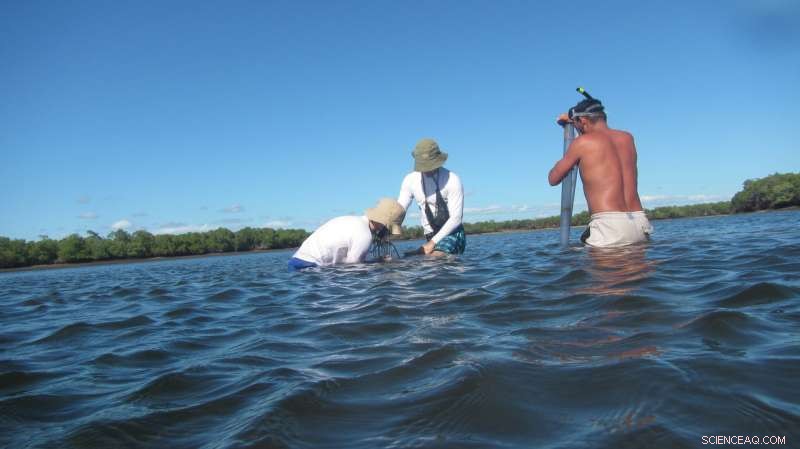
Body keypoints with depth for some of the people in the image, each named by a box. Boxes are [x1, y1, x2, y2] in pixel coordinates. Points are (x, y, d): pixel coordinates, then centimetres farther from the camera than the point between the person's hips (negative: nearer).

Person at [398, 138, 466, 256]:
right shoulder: (410, 180, -1)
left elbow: (456, 218, -15)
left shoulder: (452, 180, -14)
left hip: (452, 234, -5)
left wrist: (433, 242, -20)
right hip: (431, 237, 5)